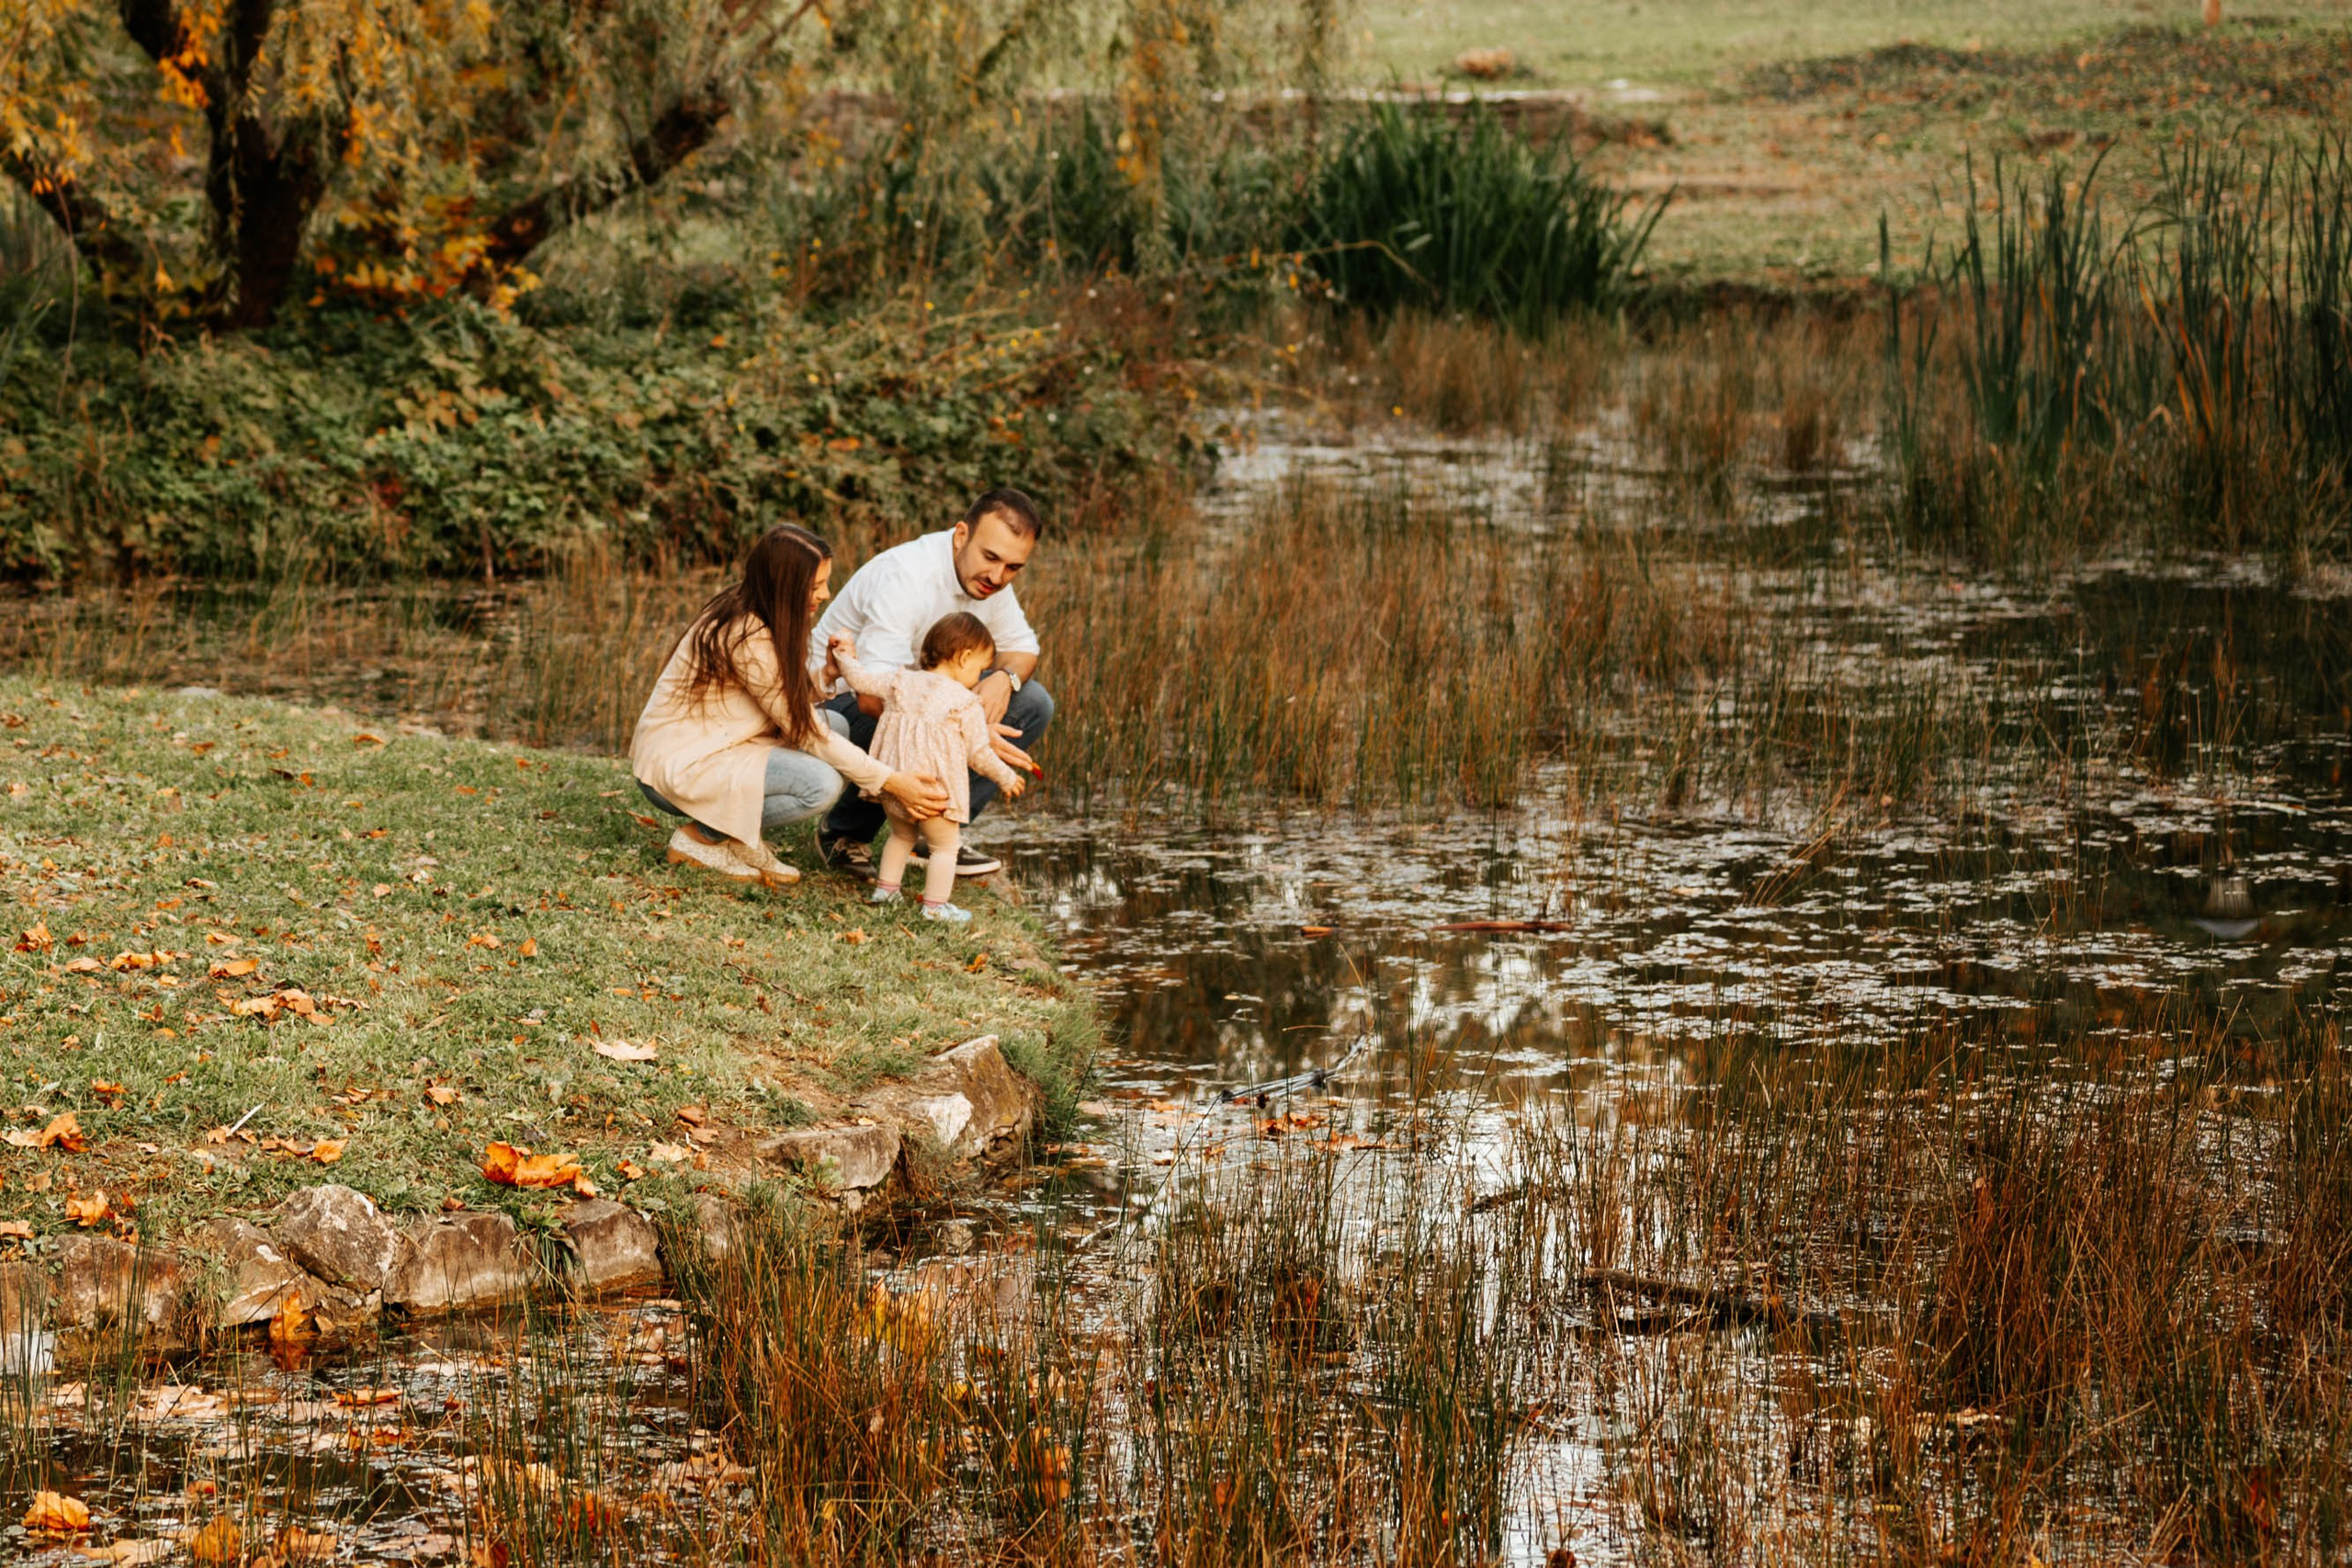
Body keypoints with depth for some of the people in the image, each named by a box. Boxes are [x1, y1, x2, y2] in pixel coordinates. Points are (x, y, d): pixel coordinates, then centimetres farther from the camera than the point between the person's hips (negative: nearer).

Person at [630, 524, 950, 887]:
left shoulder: (744, 614, 6)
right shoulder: (747, 639, -24)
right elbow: (806, 734, -19)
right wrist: (890, 782, -18)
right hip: (676, 769, -10)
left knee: (835, 726, 5)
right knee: (822, 784, -24)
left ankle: (739, 840, 5)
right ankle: (701, 837, -6)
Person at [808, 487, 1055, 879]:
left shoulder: (985, 574, -6)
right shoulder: (905, 578, -32)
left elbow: (1021, 646, 9)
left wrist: (1005, 677, -17)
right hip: (841, 699, -8)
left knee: (1032, 703, -6)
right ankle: (844, 835, -10)